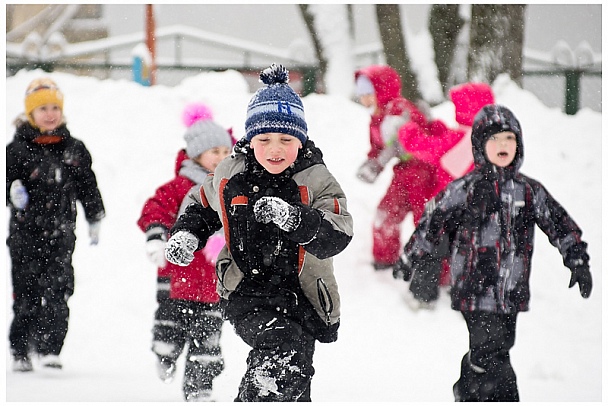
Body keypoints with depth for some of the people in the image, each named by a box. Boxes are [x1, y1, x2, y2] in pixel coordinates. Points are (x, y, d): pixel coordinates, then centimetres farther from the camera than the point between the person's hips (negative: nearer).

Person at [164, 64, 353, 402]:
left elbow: (337, 237, -25)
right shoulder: (229, 176, 1)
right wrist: (186, 234, 2)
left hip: (302, 297, 1)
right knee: (281, 348, -29)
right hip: (247, 293, -1)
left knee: (293, 384, 7)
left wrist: (293, 218, -40)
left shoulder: (317, 181, -8)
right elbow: (202, 208, 23)